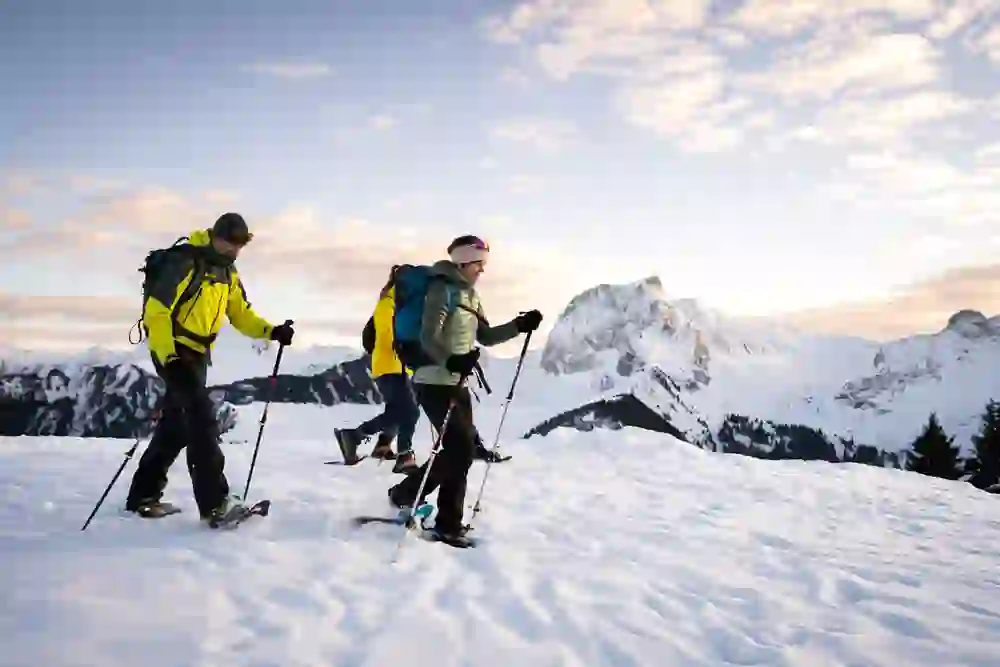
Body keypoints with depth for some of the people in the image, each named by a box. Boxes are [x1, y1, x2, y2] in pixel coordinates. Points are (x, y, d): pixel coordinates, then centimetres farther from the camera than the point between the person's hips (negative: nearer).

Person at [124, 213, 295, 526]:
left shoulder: (228, 273, 10)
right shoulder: (187, 264, -17)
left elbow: (241, 314, 10)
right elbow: (156, 311, -21)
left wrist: (272, 332, -7)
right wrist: (169, 357, -28)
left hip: (198, 353, 9)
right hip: (173, 351, -9)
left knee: (176, 425, 12)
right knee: (201, 416, -17)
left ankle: (143, 496, 23)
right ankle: (214, 502, -19)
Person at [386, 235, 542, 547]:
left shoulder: (470, 295, 15)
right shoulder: (443, 289, -12)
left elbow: (486, 337, 18)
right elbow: (428, 338, -21)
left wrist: (520, 325, 6)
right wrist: (452, 361, -38)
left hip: (457, 382, 9)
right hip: (434, 381, -9)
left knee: (465, 445, 7)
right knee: (460, 446, -11)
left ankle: (406, 493, 19)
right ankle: (448, 523, 3)